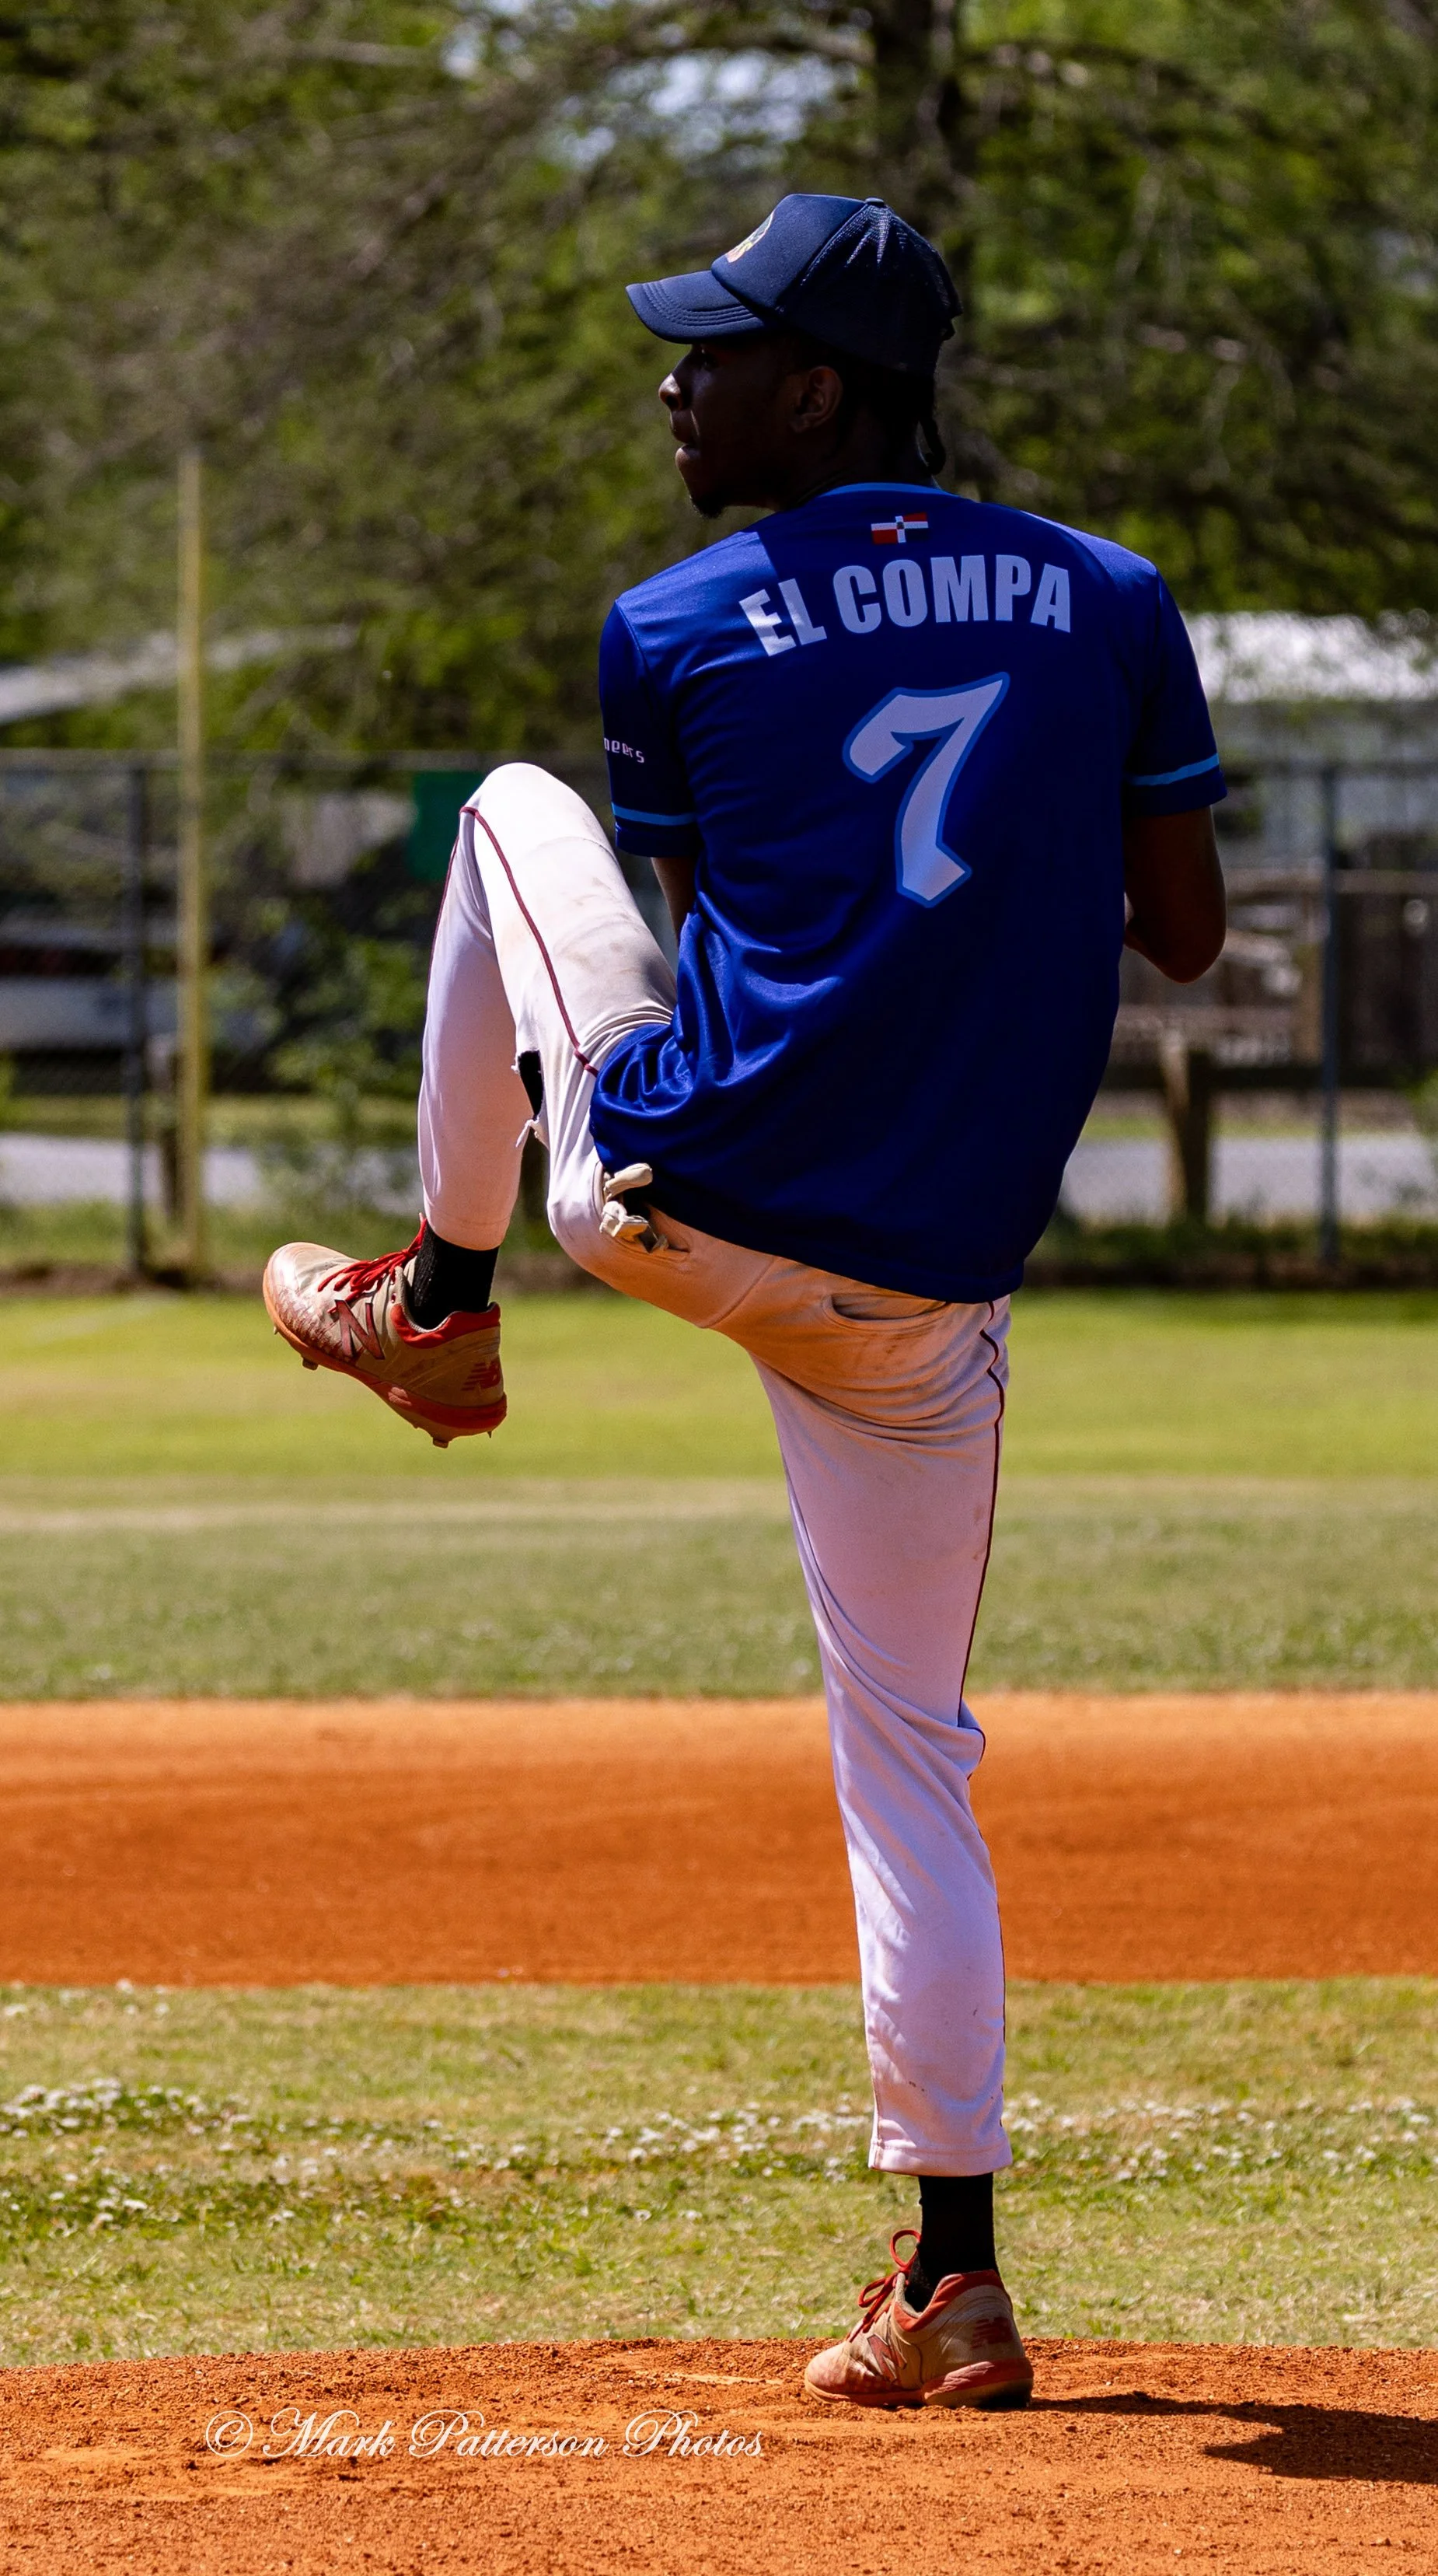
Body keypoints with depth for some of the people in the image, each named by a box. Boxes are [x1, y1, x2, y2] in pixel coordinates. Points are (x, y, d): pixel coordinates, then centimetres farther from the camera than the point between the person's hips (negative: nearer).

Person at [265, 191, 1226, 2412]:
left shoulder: (678, 632, -1)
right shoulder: (1108, 604, 5)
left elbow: (720, 913, 11)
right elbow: (1185, 932, 8)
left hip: (680, 1199, -2)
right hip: (927, 1287, 2)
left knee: (513, 806, 24)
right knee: (908, 1756, 12)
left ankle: (442, 1304, 37)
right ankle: (951, 2288, 4)